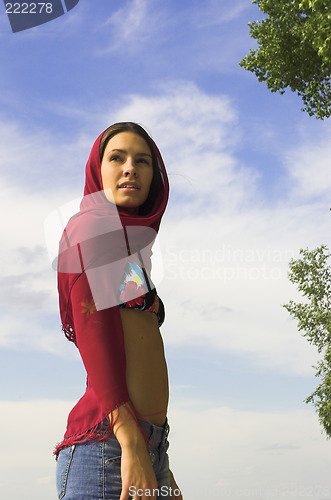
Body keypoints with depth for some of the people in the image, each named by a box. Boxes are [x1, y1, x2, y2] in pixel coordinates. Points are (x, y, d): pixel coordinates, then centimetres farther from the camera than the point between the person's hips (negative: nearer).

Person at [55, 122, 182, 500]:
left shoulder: (131, 245, 22)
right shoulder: (93, 226, -2)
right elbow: (92, 328, -15)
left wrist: (161, 468, 19)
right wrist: (133, 445, -22)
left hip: (149, 444, 8)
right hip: (109, 444, -8)